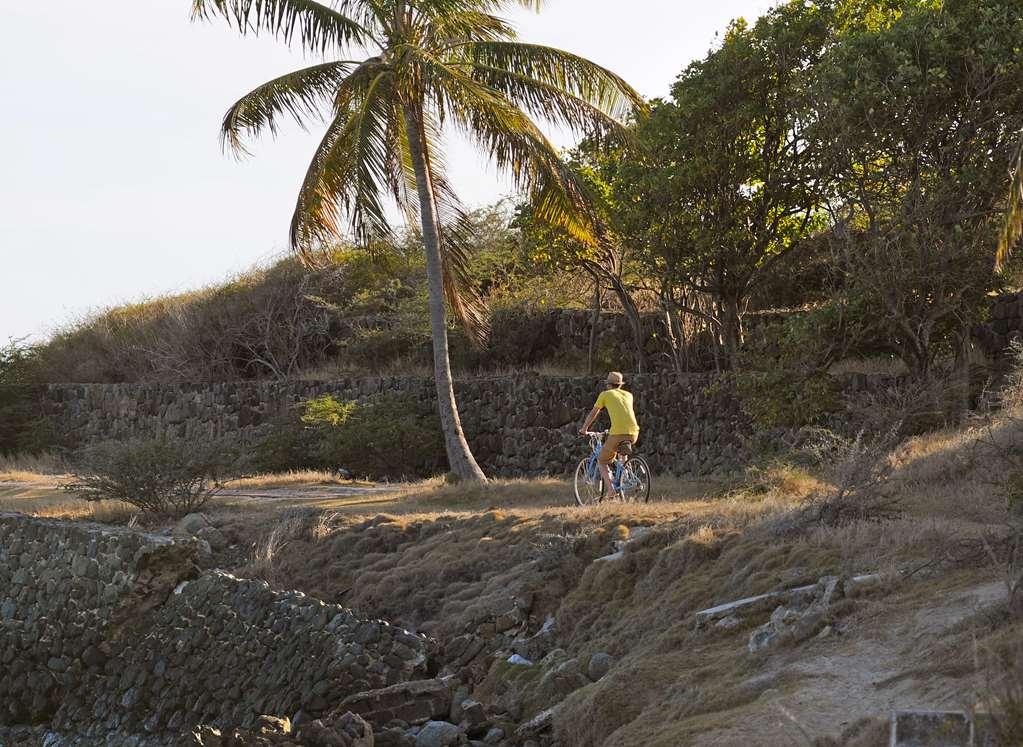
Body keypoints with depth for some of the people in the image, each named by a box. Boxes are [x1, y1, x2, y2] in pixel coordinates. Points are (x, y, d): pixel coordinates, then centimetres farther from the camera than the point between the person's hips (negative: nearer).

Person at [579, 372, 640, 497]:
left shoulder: (605, 394, 12)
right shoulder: (628, 395, 23)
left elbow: (593, 414, 21)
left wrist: (584, 429, 36)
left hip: (617, 434, -5)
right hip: (634, 434, 5)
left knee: (602, 461, 12)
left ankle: (610, 489, -8)